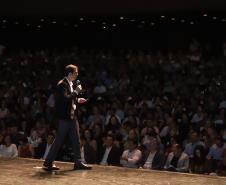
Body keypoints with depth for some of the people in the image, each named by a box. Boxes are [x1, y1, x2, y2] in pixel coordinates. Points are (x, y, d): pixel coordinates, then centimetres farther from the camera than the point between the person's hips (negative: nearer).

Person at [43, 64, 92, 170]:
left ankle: (78, 162, 9)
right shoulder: (62, 85, -13)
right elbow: (65, 99, -26)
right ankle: (48, 162, 6)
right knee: (60, 139, -4)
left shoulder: (70, 85, 18)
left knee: (76, 139, 6)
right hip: (64, 116, -9)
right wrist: (76, 92, -18)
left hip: (72, 115, 9)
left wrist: (77, 100, 11)